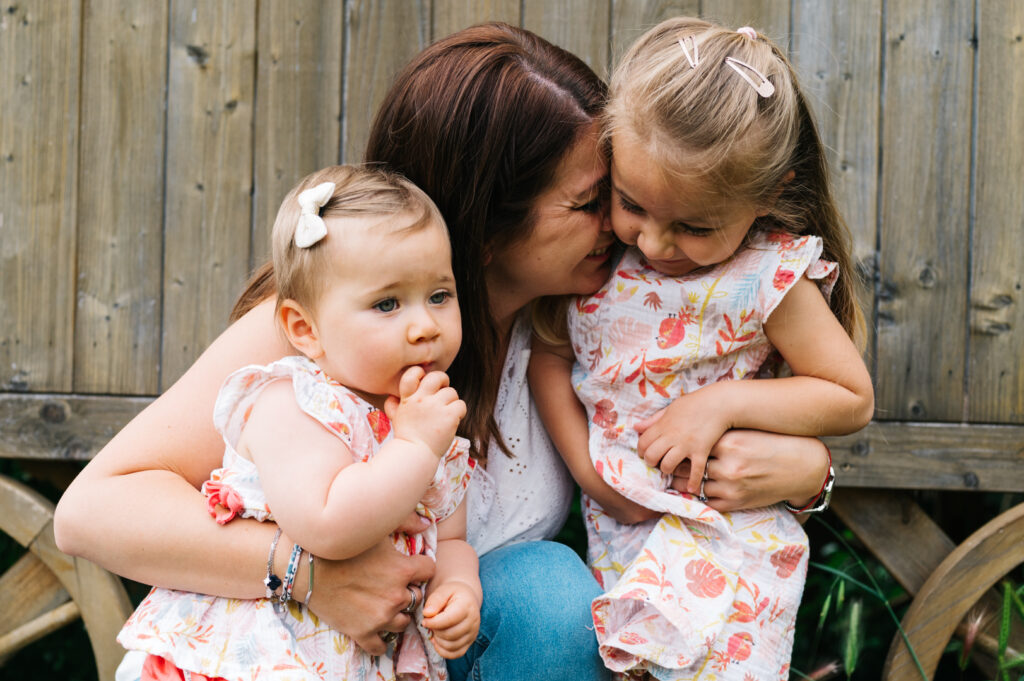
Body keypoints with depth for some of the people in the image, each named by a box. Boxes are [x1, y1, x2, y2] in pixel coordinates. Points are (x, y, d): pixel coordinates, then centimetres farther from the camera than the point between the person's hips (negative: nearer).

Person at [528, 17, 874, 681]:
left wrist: (722, 402, -17)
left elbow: (852, 397, -6)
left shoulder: (770, 278, -13)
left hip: (722, 542, -3)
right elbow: (550, 352, 8)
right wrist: (582, 460, -6)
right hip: (613, 532, 4)